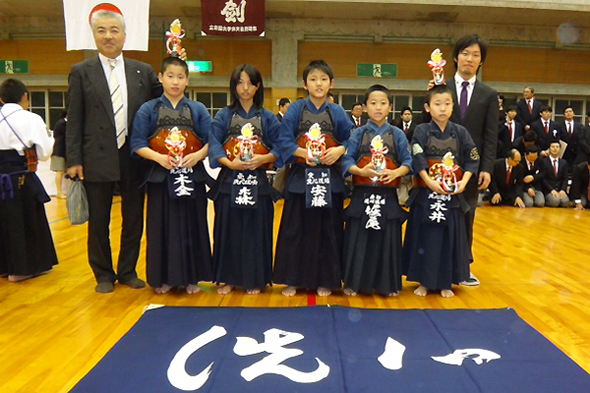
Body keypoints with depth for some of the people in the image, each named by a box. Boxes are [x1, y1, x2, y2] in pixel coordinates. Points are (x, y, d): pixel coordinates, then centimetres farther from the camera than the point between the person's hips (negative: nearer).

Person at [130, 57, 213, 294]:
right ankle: (163, 278, 18)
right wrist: (159, 157, -15)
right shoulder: (148, 109, 6)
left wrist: (199, 155, -15)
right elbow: (137, 143, 0)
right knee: (162, 228, 4)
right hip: (161, 177, 0)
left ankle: (191, 277, 17)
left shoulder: (198, 109, 9)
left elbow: (211, 140, 3)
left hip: (192, 176, 1)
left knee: (192, 227, 4)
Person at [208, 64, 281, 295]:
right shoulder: (224, 116, 6)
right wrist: (229, 163, -20)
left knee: (256, 231, 4)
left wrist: (263, 158, -18)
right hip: (229, 181, 0)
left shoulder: (267, 118, 7)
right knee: (228, 231, 5)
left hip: (257, 182, 0)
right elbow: (213, 144, -5)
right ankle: (228, 278, 19)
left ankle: (254, 280, 17)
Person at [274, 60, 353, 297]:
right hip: (301, 177, -1)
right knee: (295, 230, 4)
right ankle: (292, 279, 18)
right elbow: (285, 140, -2)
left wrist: (340, 150, -12)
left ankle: (324, 280, 20)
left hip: (330, 179, 1)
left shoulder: (337, 112, 8)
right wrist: (303, 152, -17)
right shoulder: (296, 109, 4)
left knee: (328, 230, 7)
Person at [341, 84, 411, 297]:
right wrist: (361, 171, -18)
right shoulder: (358, 134, 6)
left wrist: (396, 172, -15)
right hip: (362, 194, 0)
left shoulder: (397, 134, 7)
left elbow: (408, 162, 4)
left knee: (387, 238, 5)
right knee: (358, 238, 4)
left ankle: (388, 284, 20)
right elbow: (347, 160, 0)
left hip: (388, 195, 0)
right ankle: (353, 282, 18)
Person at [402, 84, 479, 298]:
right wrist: (430, 182, -21)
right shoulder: (422, 131, -1)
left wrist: (464, 181, -11)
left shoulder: (460, 132, 6)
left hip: (453, 195, 2)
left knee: (450, 237, 6)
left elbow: (472, 160, 3)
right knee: (425, 237, 4)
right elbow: (417, 160, -11)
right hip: (426, 193, -2)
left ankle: (445, 282, 20)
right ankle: (424, 281, 18)